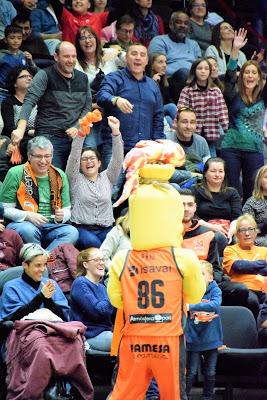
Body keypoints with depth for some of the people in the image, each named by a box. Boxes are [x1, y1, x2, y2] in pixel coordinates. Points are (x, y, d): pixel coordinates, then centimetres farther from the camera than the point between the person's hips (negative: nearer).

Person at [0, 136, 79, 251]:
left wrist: (61, 216, -8)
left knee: (72, 232, -28)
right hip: (22, 223, -3)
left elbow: (67, 210, 17)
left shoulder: (59, 176, 13)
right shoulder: (16, 174, 0)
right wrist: (27, 216, -18)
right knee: (28, 231, -39)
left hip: (51, 226, 3)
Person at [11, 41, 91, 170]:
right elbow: (30, 101, -14)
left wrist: (77, 127, -4)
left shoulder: (83, 78, 14)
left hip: (75, 138, 5)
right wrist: (21, 129, -29)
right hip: (50, 137, -5)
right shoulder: (45, 75, -3)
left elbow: (87, 107, 15)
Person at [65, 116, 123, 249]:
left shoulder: (107, 178, 19)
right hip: (82, 228, -2)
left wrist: (115, 132, -6)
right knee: (91, 242, -36)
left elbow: (118, 158, 6)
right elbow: (74, 155, -2)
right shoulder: (75, 179, 11)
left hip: (105, 229, 2)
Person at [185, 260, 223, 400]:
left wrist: (192, 307, -35)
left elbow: (215, 304, -28)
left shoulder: (215, 290, -8)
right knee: (191, 372, 2)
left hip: (211, 339, 1)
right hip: (193, 339, -1)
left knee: (210, 373, 12)